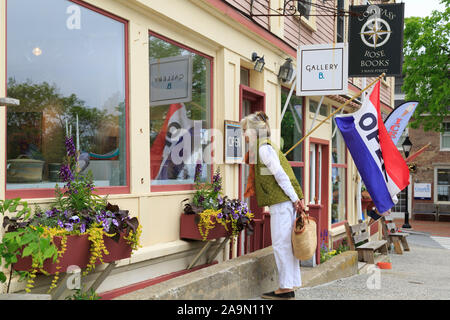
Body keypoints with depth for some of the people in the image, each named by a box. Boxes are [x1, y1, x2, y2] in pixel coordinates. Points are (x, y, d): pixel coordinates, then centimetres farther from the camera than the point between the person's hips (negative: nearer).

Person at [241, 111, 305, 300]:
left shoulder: (264, 148, -10)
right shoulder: (267, 146, 20)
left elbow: (280, 175, -16)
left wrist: (295, 199, -16)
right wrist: (298, 198, 15)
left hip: (281, 202, -10)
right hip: (285, 201, 10)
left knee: (281, 244, -5)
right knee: (287, 244, 11)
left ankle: (286, 288, 1)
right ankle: (291, 286, 17)